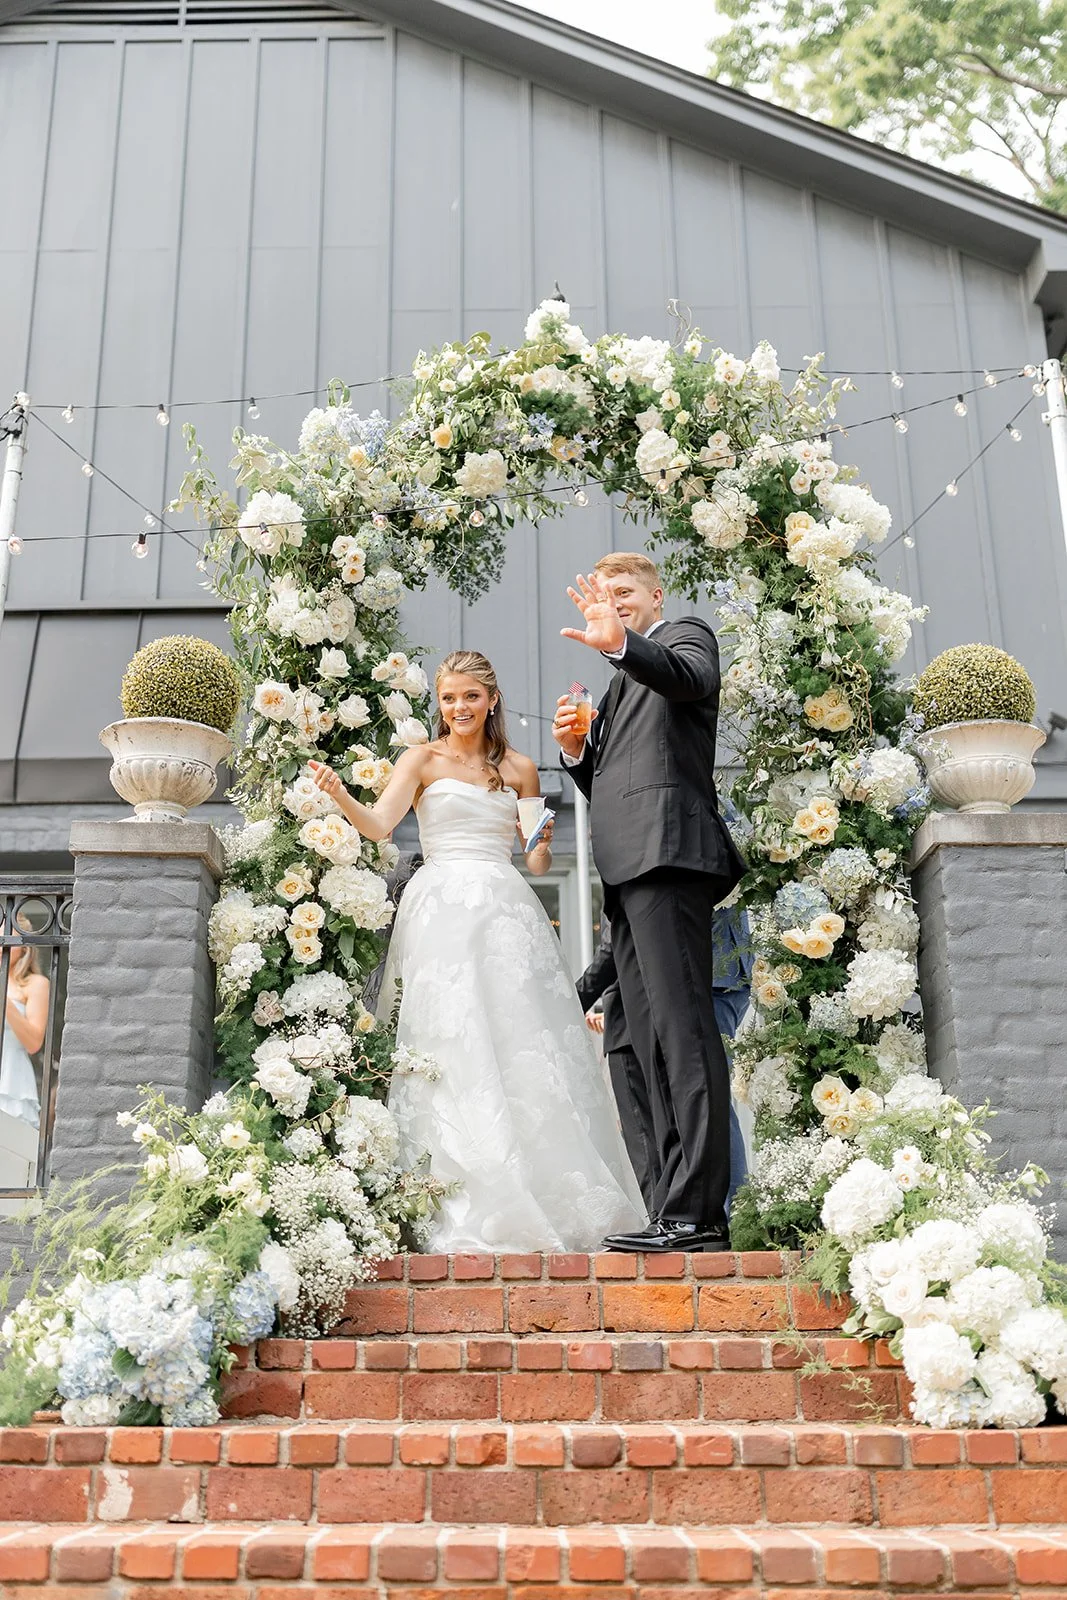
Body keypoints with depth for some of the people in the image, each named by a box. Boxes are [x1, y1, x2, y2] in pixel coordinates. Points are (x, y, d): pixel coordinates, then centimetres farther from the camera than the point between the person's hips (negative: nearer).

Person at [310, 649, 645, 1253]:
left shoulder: (519, 768, 17)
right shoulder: (423, 759, 10)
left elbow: (538, 864, 19)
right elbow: (379, 824, -6)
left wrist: (542, 842, -3)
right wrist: (341, 796, -25)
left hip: (507, 910, 3)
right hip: (442, 909, -2)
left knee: (522, 1048, -4)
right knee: (455, 1054, -11)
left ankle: (548, 1204, 1)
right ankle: (467, 1211, -11)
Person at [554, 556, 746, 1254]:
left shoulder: (687, 634, 9)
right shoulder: (622, 682, 33)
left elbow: (691, 678, -17)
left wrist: (623, 643, -35)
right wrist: (576, 748, 10)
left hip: (667, 852, -9)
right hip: (629, 869, 9)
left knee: (683, 1028, -16)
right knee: (654, 1043, 3)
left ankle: (698, 1210, -19)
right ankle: (682, 1211, 4)